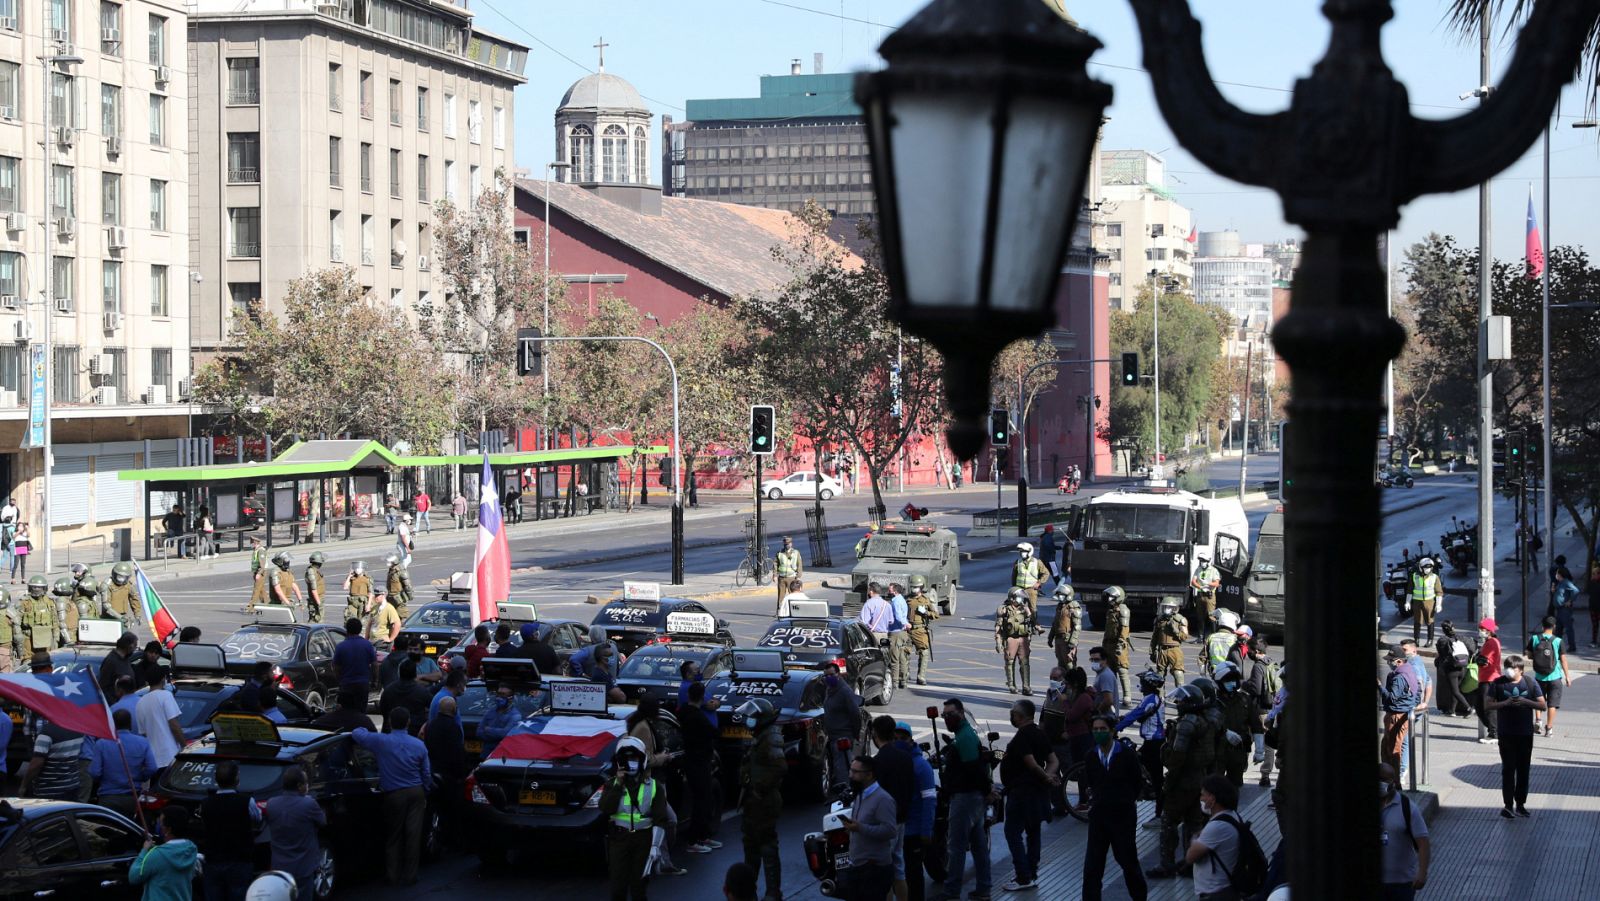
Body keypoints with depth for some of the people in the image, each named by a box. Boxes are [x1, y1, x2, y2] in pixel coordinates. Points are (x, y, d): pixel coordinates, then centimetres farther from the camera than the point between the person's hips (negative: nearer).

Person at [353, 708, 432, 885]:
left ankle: (395, 876, 10)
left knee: (394, 836, 8)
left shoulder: (381, 741, -10)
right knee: (413, 835, 4)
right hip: (416, 792, 2)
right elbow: (427, 774, 8)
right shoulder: (418, 745, 1)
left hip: (394, 795, -2)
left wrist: (365, 729, 22)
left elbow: (357, 734, -1)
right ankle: (409, 875, 7)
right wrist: (425, 794, 22)